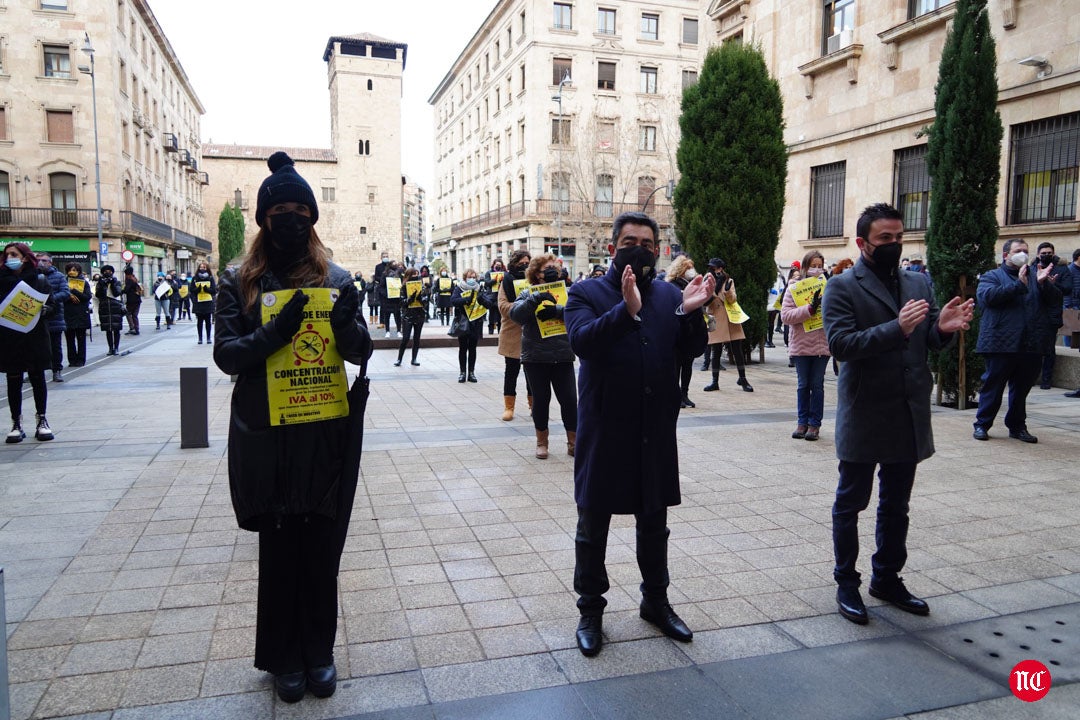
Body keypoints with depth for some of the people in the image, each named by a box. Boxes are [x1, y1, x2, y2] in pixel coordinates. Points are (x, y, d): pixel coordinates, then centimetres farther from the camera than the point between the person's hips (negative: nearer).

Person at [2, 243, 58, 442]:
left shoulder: (38, 279, 1)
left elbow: (54, 305, 1)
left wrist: (44, 310, -19)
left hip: (35, 337, -1)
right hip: (9, 338, 2)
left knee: (38, 379, 5)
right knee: (13, 381, 5)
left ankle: (42, 421, 15)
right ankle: (16, 424, 12)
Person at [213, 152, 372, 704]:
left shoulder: (335, 279, 4)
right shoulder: (240, 281, 1)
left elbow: (361, 353, 1)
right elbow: (226, 354, -6)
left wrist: (347, 323, -22)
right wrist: (276, 331, -23)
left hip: (324, 436, 1)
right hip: (266, 439, -1)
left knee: (321, 546, 9)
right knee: (278, 547, 9)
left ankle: (319, 651, 27)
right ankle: (283, 656, 26)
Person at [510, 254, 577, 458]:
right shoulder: (529, 294, 2)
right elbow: (515, 314, -15)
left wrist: (557, 310, -21)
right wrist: (536, 299, -27)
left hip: (563, 356, 1)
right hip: (536, 358, -1)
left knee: (569, 399, 2)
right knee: (541, 400, 7)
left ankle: (573, 441, 16)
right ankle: (541, 442, 22)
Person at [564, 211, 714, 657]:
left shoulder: (670, 296, 6)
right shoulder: (587, 294, -5)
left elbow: (691, 349, -2)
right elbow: (581, 340, -23)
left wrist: (690, 312, -20)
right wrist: (626, 309, -36)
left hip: (655, 433, 4)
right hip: (603, 432, -3)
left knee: (654, 524, 18)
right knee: (592, 528, 9)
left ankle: (655, 602, 37)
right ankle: (590, 611, 26)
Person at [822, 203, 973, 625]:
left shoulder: (918, 283, 10)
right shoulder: (842, 287, -8)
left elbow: (930, 342, 9)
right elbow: (840, 344, -19)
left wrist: (943, 328, -14)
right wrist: (897, 328, -30)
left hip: (909, 416, 6)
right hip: (863, 417, -6)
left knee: (896, 505, 17)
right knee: (851, 503, 8)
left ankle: (887, 578, 33)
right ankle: (846, 584, 21)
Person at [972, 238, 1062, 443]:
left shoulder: (1036, 274, 17)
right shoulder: (992, 276, 6)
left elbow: (1056, 301, 7)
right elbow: (986, 296, -15)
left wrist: (1044, 283, -11)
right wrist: (1019, 284, -19)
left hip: (1031, 345, 4)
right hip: (1001, 343, -4)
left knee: (1022, 388, 12)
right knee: (993, 386, 1)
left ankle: (1017, 426, 22)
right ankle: (982, 425, 10)